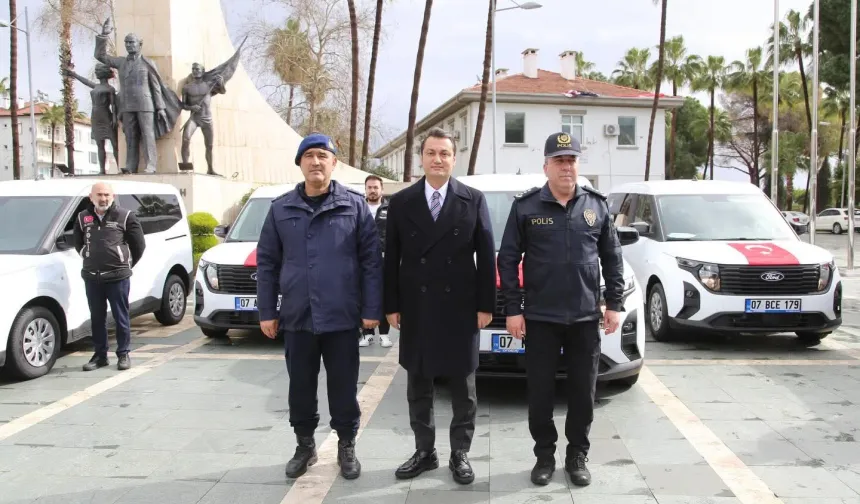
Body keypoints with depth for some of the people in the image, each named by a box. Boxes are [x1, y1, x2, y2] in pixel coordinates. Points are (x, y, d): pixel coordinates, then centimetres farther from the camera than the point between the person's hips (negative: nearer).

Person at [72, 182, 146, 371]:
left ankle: (123, 354, 13)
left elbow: (139, 244, 3)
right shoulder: (83, 218, 7)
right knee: (97, 318, 11)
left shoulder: (125, 217, -3)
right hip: (91, 277, 4)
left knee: (121, 318, 3)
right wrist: (90, 260, 16)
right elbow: (77, 242, 22)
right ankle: (100, 355, 21)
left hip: (118, 277, -3)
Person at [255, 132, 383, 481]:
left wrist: (372, 309, -7)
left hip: (342, 318, -2)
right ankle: (304, 445, 31)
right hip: (297, 318, 2)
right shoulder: (281, 208, 5)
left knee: (343, 387, 9)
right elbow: (267, 262, 6)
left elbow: (371, 260, -3)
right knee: (300, 387, 13)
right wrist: (267, 311, 3)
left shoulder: (354, 205, -1)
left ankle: (346, 447, 26)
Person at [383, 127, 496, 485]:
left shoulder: (474, 200, 0)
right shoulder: (401, 202, 3)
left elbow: (486, 255, 0)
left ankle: (460, 454, 21)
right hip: (415, 309, 2)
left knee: (462, 386, 8)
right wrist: (391, 305, 0)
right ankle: (424, 452, 25)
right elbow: (392, 258, 4)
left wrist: (485, 305, -5)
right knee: (418, 385, 11)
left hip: (460, 308, -1)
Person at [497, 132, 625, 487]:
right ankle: (544, 456, 22)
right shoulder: (525, 206, -2)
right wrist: (512, 309, -7)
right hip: (540, 317, -2)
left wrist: (615, 304, 3)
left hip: (586, 317, 2)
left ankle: (577, 456, 24)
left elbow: (612, 258, 9)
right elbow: (508, 259, -2)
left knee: (583, 391, 9)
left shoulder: (597, 205, 5)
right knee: (540, 392, 6)